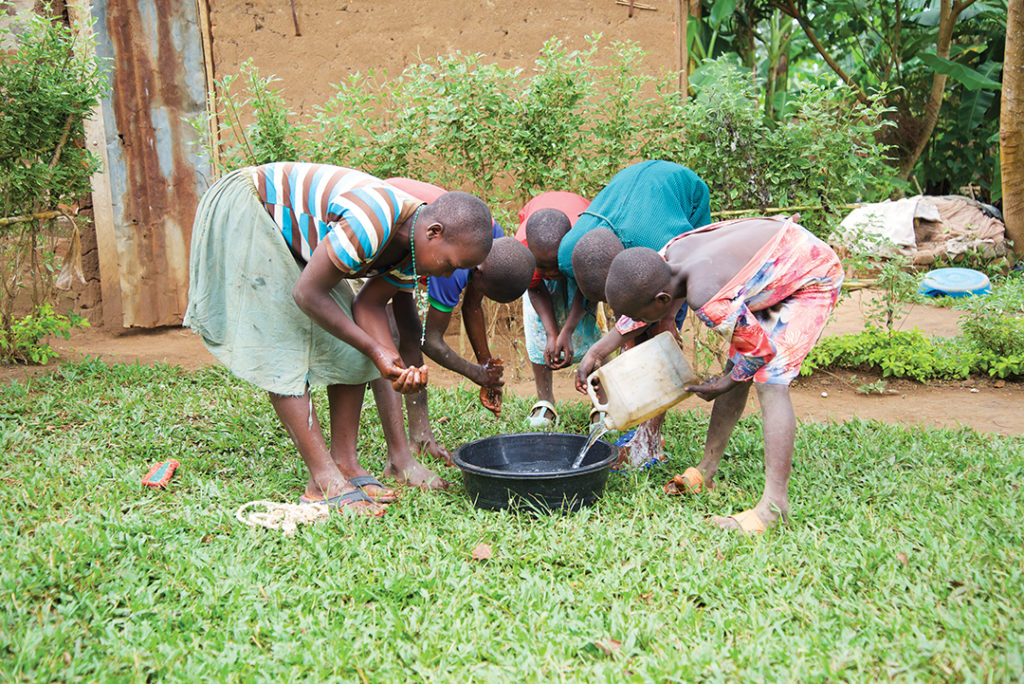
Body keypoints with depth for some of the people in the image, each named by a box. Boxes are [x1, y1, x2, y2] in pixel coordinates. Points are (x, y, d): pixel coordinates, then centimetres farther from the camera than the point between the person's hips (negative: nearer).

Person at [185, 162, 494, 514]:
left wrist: (398, 368, -19)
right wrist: (376, 349, -24)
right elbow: (307, 295, -30)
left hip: (294, 233, 9)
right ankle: (325, 480, -11)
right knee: (282, 351, -13)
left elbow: (368, 306, -5)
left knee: (349, 344, 1)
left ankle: (345, 462, 5)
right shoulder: (371, 223, -37)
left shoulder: (414, 246, -8)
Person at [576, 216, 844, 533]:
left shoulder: (707, 299, -38)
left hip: (813, 277, -9)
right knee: (738, 371, 10)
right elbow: (639, 309, 7)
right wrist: (597, 351, 4)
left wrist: (723, 385, -7)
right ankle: (706, 472, 20)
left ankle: (775, 503, -20)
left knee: (770, 382, -18)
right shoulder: (670, 255, -13)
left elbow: (760, 348, -24)